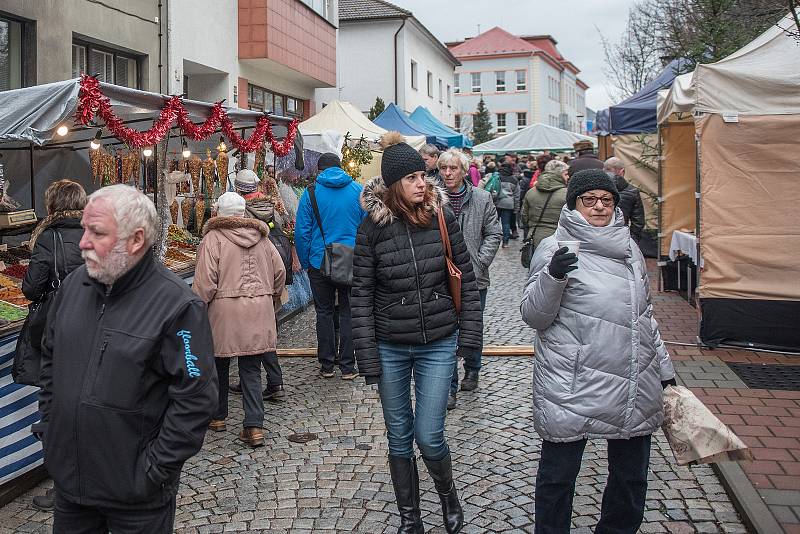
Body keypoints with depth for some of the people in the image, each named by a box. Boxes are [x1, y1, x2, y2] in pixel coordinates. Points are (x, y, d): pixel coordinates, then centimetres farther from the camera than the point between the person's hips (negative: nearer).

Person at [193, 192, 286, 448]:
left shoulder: (213, 238, -8)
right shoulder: (261, 237, 7)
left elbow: (204, 281, -13)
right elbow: (280, 272, 11)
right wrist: (272, 300, 24)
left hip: (224, 312, -3)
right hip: (258, 312, 4)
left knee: (219, 365, 16)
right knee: (251, 370, 7)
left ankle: (217, 417, 30)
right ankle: (255, 426, 1)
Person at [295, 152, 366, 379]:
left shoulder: (311, 193, -3)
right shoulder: (358, 190, 0)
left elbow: (302, 232, -4)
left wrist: (305, 263, 6)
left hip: (320, 262, -1)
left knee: (324, 313, 11)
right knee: (348, 313, 7)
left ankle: (327, 365, 15)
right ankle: (348, 367, 9)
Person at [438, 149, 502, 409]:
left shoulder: (481, 198, -3)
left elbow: (494, 233, 1)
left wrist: (479, 262, -8)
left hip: (474, 278, 1)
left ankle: (472, 371, 41)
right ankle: (449, 387, 11)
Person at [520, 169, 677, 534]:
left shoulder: (629, 248, 12)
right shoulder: (556, 248, -6)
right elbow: (533, 315, -11)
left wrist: (663, 366, 24)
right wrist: (552, 277, -27)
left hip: (635, 388, 6)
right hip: (572, 390, -6)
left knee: (631, 476, 18)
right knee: (558, 476, 7)